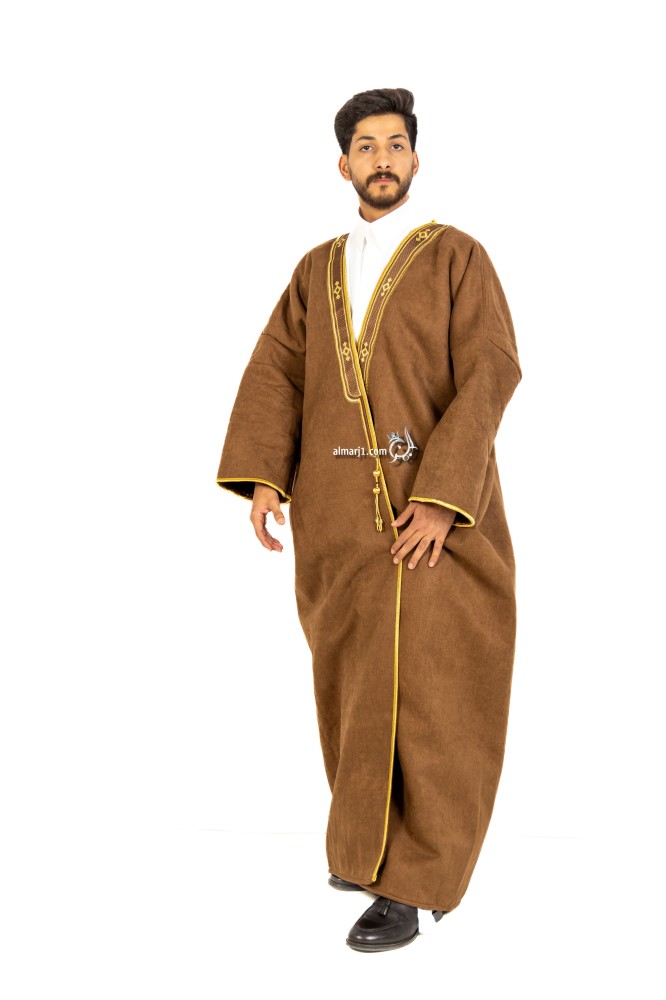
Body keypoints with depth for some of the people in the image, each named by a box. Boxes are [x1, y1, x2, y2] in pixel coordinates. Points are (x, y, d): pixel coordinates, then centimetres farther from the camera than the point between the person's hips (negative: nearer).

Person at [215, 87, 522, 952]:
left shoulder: (460, 257, -2)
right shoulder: (317, 271, 13)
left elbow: (488, 377, -12)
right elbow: (275, 373, 4)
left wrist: (442, 499, -22)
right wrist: (261, 476, -12)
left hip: (436, 506, -5)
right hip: (341, 512, 5)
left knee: (426, 693, -6)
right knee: (358, 681, 14)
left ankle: (407, 884, 0)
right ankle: (376, 839, 34)